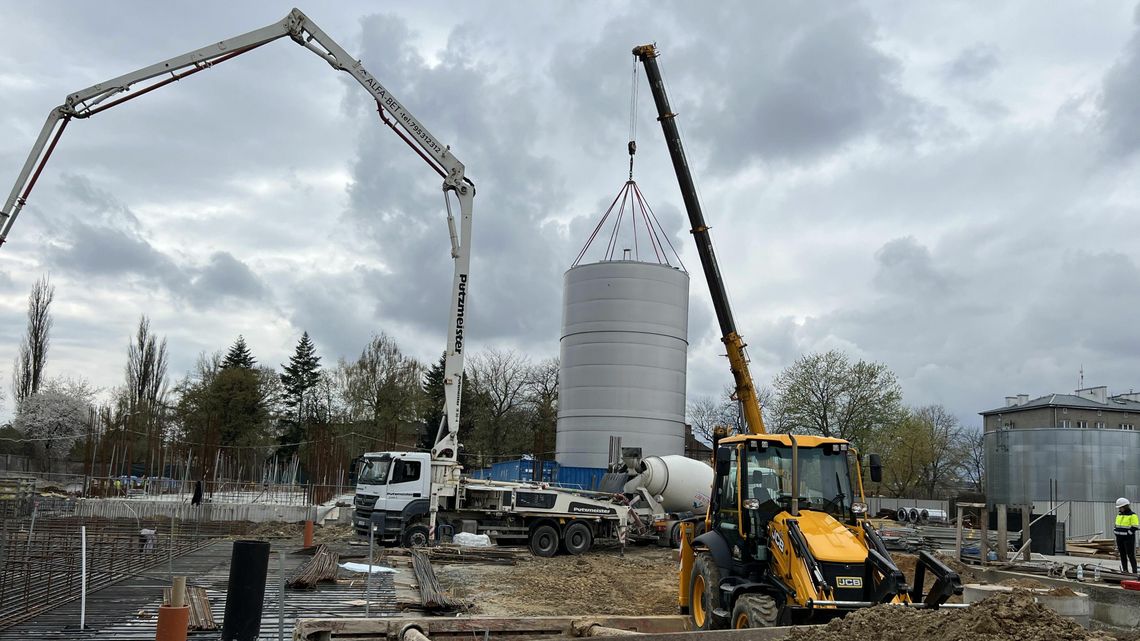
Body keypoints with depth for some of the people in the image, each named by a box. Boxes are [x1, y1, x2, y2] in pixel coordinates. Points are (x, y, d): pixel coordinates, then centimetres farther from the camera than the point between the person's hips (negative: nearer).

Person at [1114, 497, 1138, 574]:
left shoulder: (1132, 515, -9)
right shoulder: (1119, 515, 14)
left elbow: (1135, 527, -14)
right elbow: (1117, 525, 23)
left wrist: (1128, 532, -18)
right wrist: (1115, 530, 7)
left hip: (1129, 539, -7)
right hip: (1120, 538, 7)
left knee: (1130, 555, -4)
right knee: (1122, 554, 11)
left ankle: (1134, 571, 1)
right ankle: (1125, 570, 18)